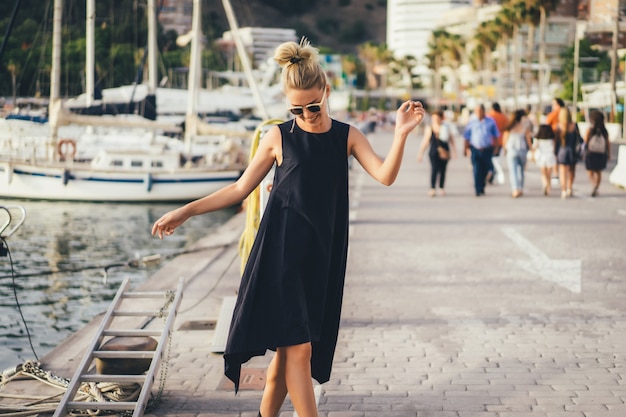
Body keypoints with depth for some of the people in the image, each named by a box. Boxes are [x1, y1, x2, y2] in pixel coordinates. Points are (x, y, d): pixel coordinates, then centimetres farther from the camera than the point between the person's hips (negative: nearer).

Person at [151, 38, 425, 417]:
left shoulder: (347, 137, 5)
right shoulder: (279, 138, -1)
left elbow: (386, 176, -9)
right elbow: (240, 189, 4)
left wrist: (401, 135, -24)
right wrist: (185, 212, 0)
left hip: (322, 257, 3)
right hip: (282, 254, -3)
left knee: (290, 347, 9)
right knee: (298, 346, -10)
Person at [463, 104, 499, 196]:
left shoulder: (490, 122, 2)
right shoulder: (471, 122, 1)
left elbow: (495, 135, 11)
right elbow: (466, 137, 6)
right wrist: (467, 148, 0)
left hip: (487, 150, 1)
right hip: (475, 149, -1)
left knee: (484, 170, 11)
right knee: (477, 170, -10)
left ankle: (481, 188, 30)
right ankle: (478, 190, -9)